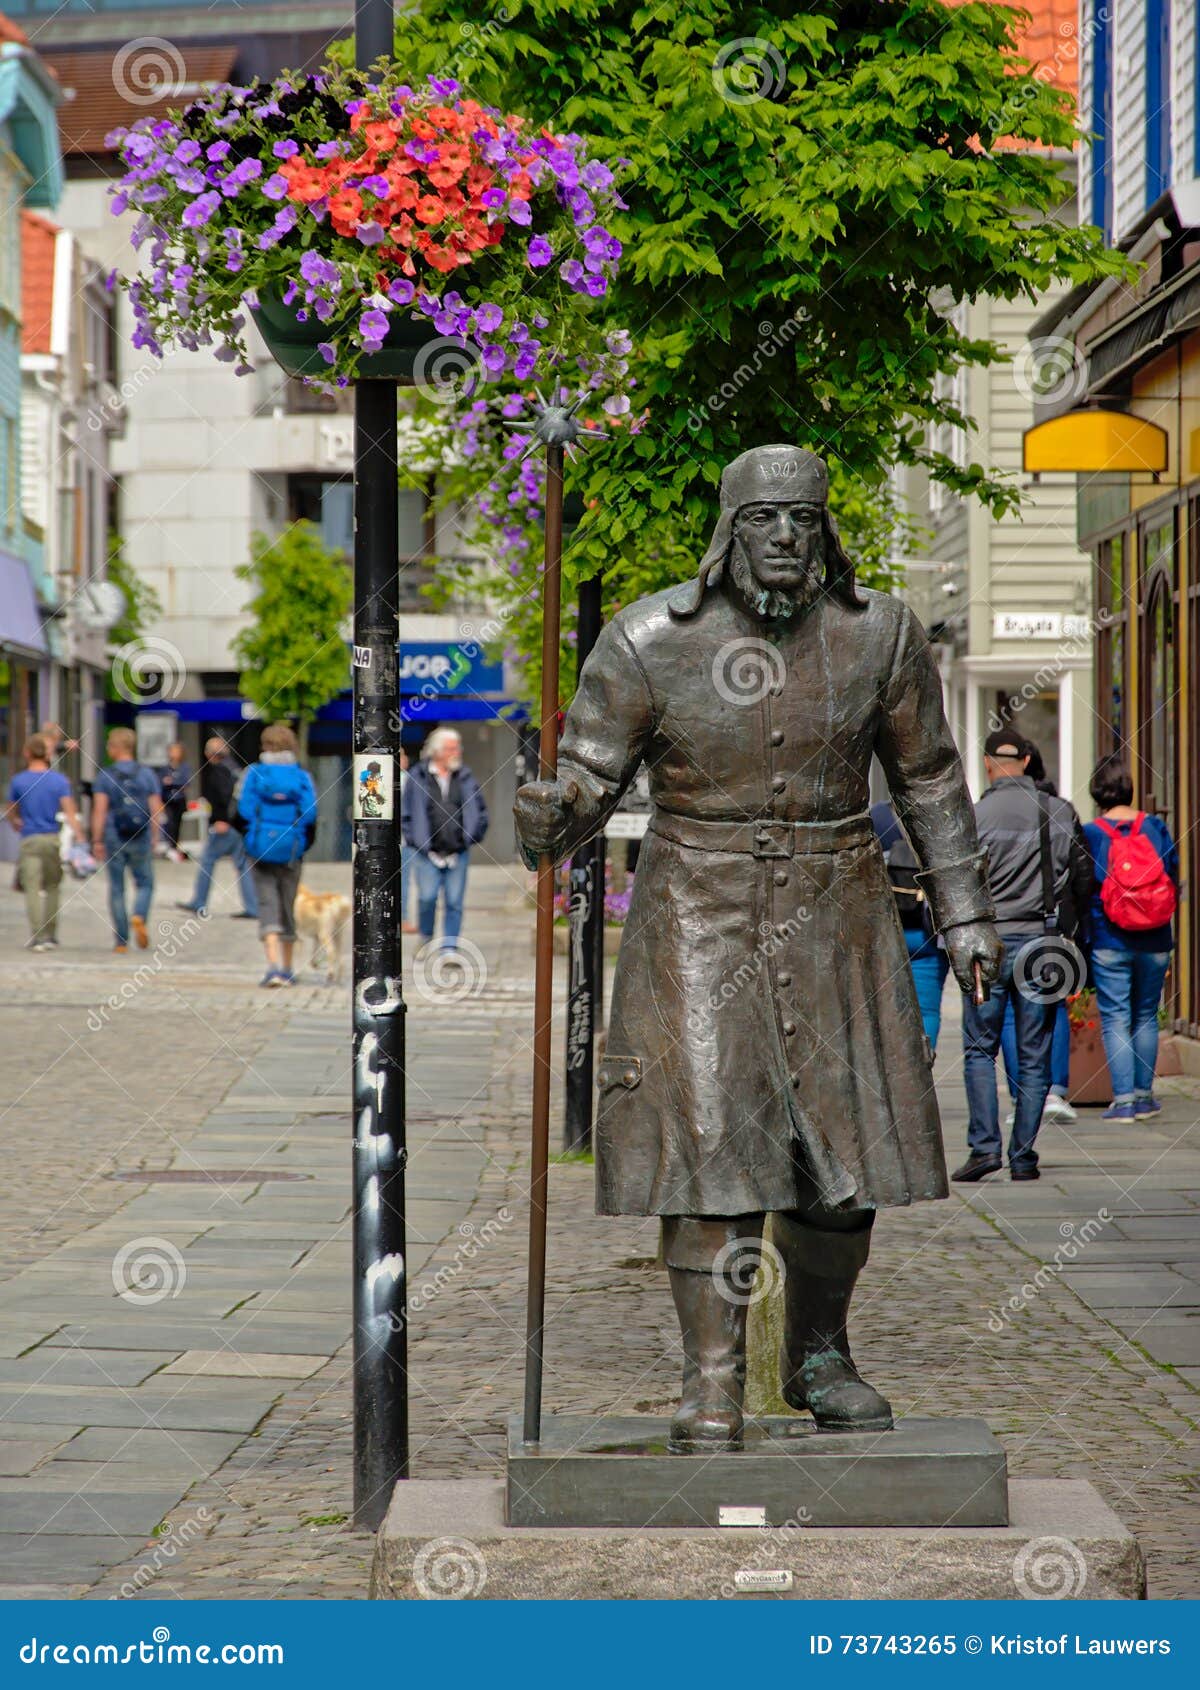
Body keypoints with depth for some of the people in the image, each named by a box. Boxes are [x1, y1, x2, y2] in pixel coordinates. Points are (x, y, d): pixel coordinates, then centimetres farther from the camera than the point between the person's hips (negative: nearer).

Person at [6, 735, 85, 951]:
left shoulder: (19, 781, 0)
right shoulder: (60, 780, 1)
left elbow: (11, 814, 11)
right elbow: (70, 812, -9)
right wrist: (79, 837, -12)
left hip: (30, 840, -2)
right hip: (53, 838, 2)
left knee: (33, 888, -4)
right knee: (52, 887, 14)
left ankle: (37, 936, -14)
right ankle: (50, 936, 15)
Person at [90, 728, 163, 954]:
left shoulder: (104, 776, -3)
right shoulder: (147, 774, 3)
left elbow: (99, 810, -9)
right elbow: (156, 809, 1)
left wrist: (96, 841, -6)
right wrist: (153, 837, 10)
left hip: (114, 839, -1)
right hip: (141, 839, 1)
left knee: (116, 889, 6)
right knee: (144, 884, 14)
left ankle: (121, 941, 5)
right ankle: (139, 916, -15)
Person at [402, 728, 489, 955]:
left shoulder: (466, 778, 8)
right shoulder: (417, 778, 0)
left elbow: (480, 811, 14)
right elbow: (406, 814, 3)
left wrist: (472, 837, 4)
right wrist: (415, 841, -4)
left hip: (458, 852, 2)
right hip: (428, 851, -2)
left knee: (454, 901, 1)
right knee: (427, 897, -6)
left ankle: (449, 949, 6)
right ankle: (426, 939, 17)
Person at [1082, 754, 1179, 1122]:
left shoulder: (1090, 834, -7)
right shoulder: (1156, 828, 0)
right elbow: (1174, 879, 7)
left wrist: (1083, 941, 8)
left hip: (1109, 942, -3)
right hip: (1154, 941, 3)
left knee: (1115, 1019, 1)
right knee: (1146, 1017, 14)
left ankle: (1123, 1099, -5)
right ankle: (1144, 1094, 17)